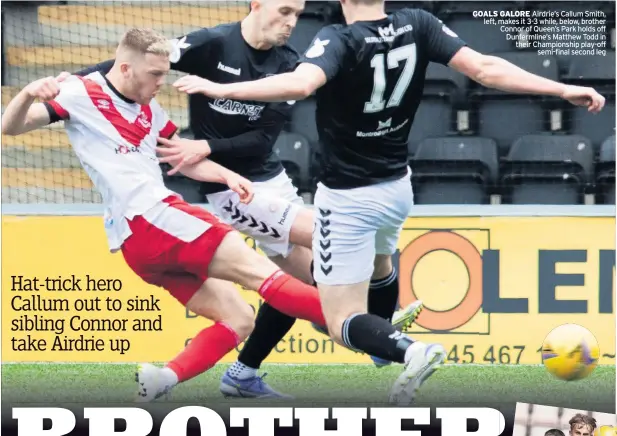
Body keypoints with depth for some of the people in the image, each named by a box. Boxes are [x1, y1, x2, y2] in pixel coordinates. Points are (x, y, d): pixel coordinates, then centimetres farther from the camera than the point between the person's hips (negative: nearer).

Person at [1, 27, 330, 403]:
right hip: (146, 220, -9)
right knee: (255, 268, -17)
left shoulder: (150, 110, 19)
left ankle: (161, 381, -10)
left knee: (238, 320, 2)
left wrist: (227, 175, 7)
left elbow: (185, 160, 28)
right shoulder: (81, 94, -2)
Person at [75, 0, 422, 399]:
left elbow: (264, 138, -7)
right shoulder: (213, 44, -17)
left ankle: (243, 374, 24)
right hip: (234, 188, -7)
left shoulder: (287, 63, -3)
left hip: (272, 178, 7)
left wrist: (208, 148, -21)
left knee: (303, 279, 12)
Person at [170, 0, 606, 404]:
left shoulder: (340, 40, -23)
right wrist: (563, 90, -11)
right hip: (397, 187, 6)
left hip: (348, 198, -6)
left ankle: (409, 349, -30)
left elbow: (300, 83, -41)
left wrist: (219, 88, -36)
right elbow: (485, 69, -14)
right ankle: (388, 336, 58)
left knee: (344, 324, -3)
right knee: (378, 262, 38)